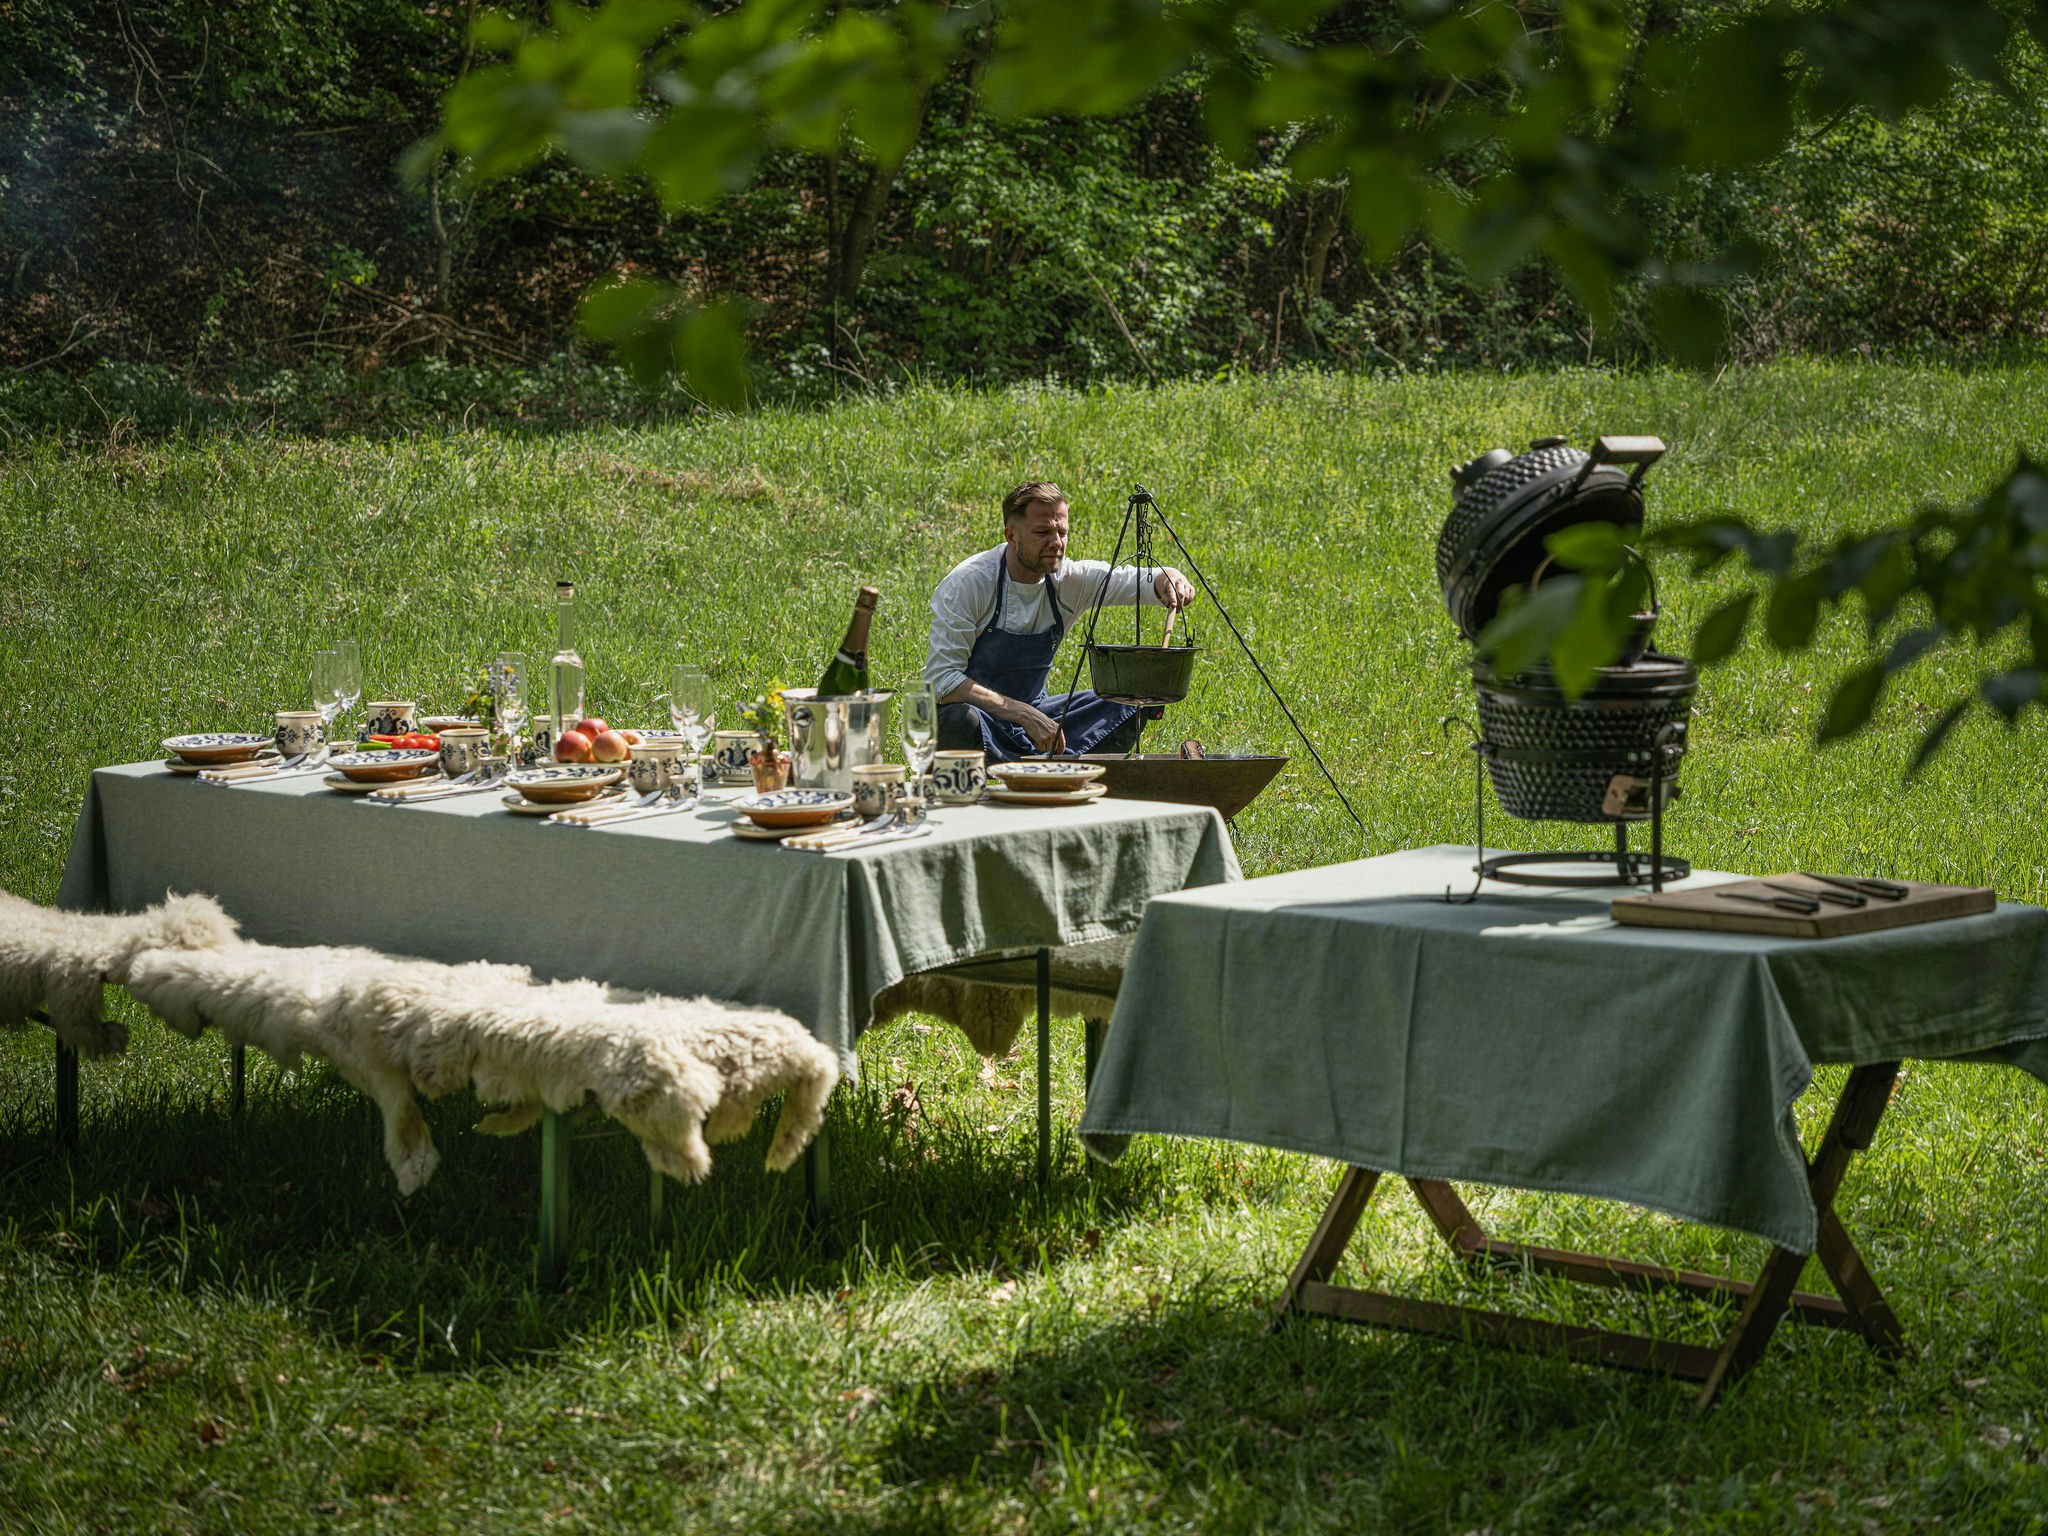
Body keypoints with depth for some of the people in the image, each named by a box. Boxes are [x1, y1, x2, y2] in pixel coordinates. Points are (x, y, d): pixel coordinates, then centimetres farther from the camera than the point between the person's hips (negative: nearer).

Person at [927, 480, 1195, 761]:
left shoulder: (1071, 578, -7)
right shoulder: (968, 583, -21)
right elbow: (941, 679, -25)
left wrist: (1170, 581, -33)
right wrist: (1025, 715, -32)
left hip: (1031, 712, 5)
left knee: (1129, 708, -10)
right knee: (958, 720, -39)